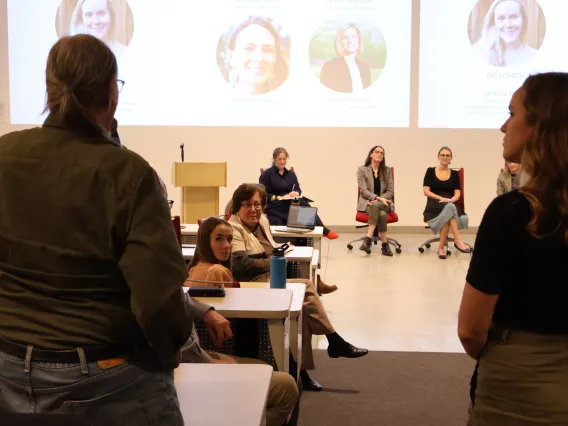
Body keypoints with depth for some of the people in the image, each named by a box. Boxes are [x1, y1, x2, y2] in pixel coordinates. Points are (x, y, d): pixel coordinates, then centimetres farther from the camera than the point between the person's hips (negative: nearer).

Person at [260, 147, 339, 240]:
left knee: (303, 203, -33)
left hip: (290, 203, 5)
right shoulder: (266, 174, 4)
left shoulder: (291, 174, 20)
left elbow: (298, 189, 12)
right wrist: (278, 197, -17)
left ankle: (323, 230, -39)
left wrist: (295, 193, -13)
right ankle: (324, 230, -38)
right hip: (274, 207, -5)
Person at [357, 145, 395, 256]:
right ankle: (384, 244, -34)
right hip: (367, 202, -2)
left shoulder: (387, 171, 12)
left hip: (383, 203, 2)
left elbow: (390, 191, 6)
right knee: (381, 214, -36)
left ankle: (368, 239, -41)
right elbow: (363, 190, -8)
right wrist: (378, 198, -24)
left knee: (376, 206, -37)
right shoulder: (362, 170, 2)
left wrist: (380, 200, -13)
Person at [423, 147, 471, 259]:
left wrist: (450, 200, -17)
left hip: (451, 204, 2)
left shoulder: (455, 174, 14)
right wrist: (441, 198, -14)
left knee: (447, 216, -37)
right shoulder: (430, 171, 9)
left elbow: (457, 193, 6)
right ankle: (458, 241, -41)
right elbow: (426, 191, 0)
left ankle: (441, 247, -32)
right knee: (449, 208, -37)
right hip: (434, 205, -2)